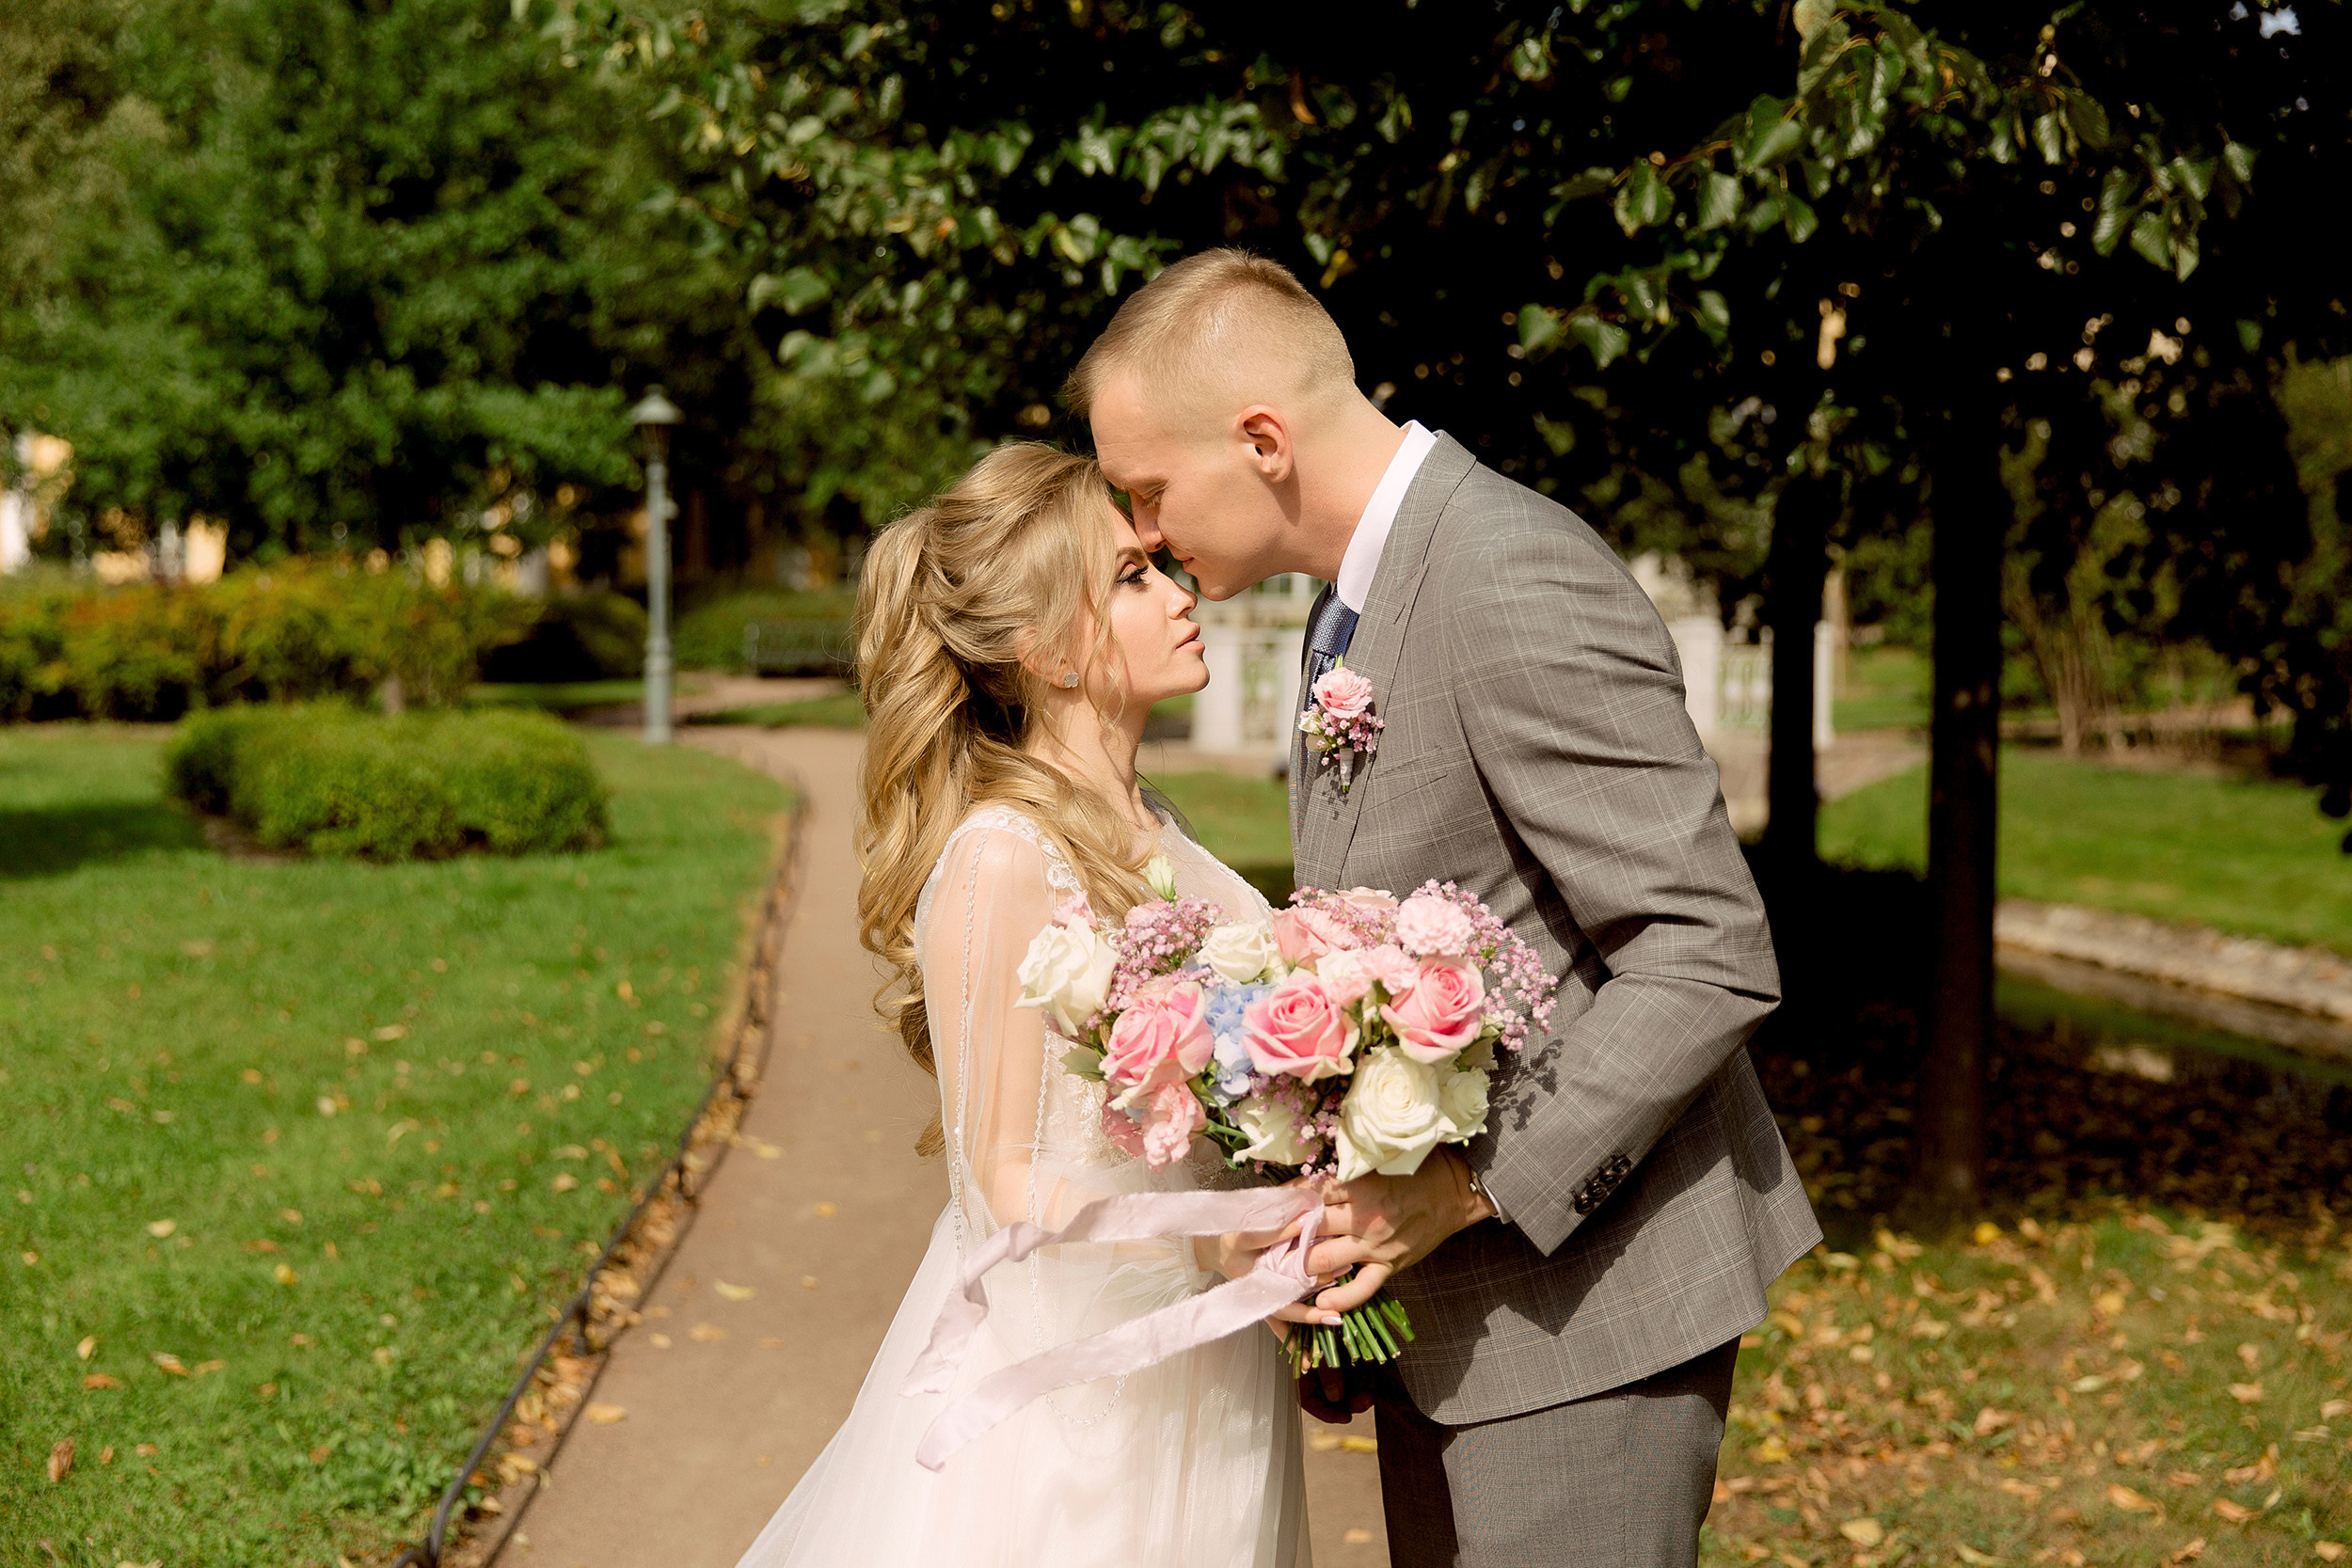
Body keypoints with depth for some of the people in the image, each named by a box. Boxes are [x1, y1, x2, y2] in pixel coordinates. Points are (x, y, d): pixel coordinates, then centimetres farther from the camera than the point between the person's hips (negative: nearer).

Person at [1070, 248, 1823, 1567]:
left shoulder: (1519, 582, -20)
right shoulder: (1359, 600, 11)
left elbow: (1712, 957, -22)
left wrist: (1469, 1190, -23)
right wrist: (1365, 1229, 11)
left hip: (1578, 1287, -9)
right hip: (1441, 1291, 9)